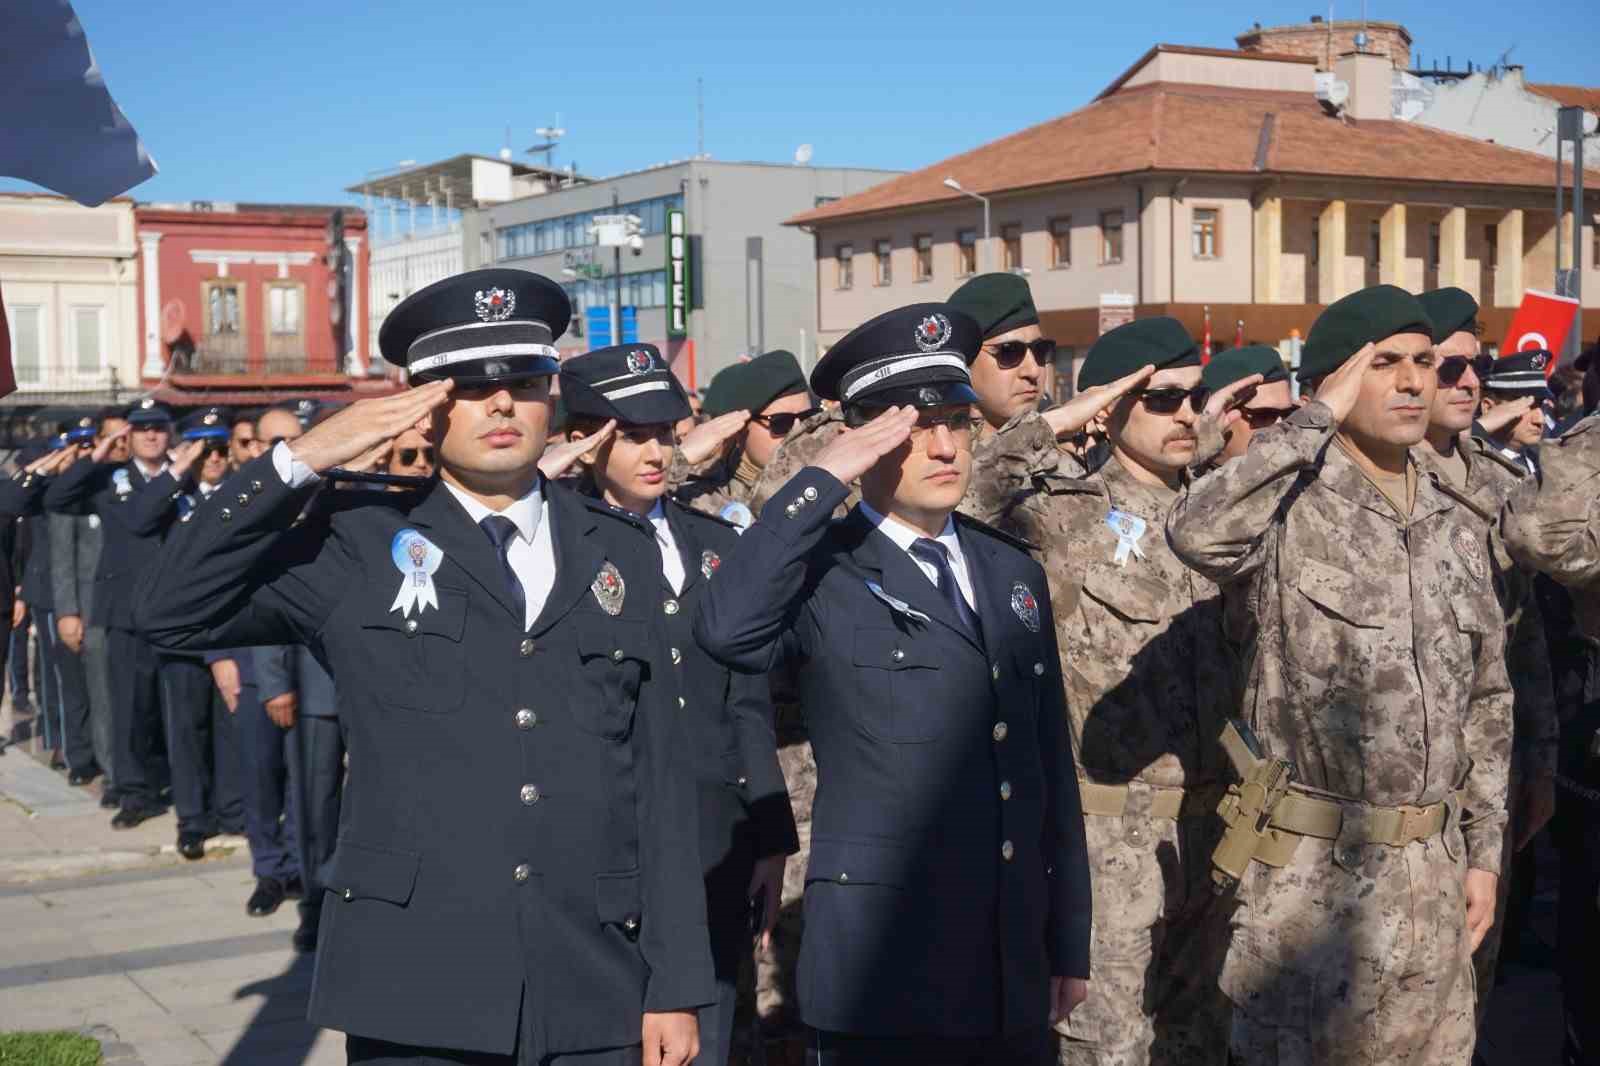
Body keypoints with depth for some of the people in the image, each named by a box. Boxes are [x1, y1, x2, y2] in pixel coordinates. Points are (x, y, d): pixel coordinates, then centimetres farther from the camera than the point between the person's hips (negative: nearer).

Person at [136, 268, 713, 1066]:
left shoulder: (622, 553, 8)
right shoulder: (359, 541, 2)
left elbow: (658, 778, 7)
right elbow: (173, 612, -7)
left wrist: (676, 983, 4)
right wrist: (300, 460, -13)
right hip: (415, 991, -2)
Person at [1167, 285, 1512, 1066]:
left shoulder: (1458, 530, 10)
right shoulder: (1286, 511, -10)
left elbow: (1486, 700, 16)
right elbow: (1195, 532, -35)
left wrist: (1483, 850, 11)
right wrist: (1317, 421, -23)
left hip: (1432, 871, 6)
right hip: (1309, 870, -6)